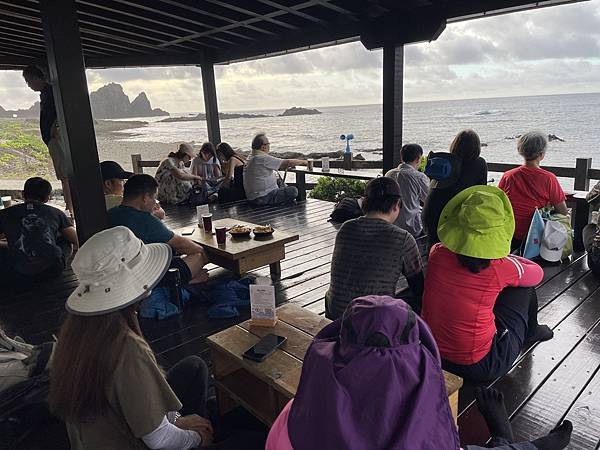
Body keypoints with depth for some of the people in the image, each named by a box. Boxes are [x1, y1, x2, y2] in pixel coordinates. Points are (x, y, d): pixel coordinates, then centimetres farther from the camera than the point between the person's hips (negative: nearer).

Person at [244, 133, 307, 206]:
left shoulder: (252, 157, 11)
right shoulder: (262, 158, -19)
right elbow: (287, 162, -14)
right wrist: (303, 162, -1)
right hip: (262, 198, -10)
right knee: (293, 191, -15)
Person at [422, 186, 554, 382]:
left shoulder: (436, 253, -12)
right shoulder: (499, 268, -22)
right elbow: (537, 273, 2)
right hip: (480, 366, -4)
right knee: (523, 286, 12)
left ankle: (530, 331, 47)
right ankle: (531, 331, 42)